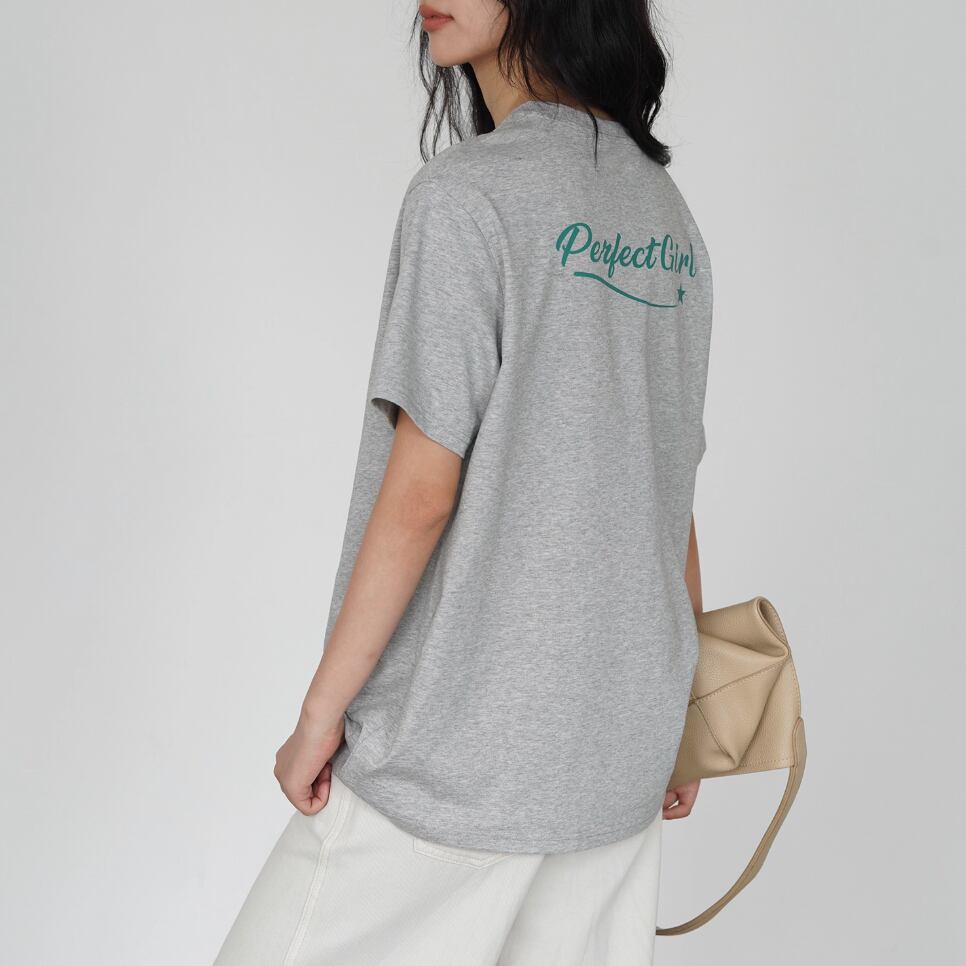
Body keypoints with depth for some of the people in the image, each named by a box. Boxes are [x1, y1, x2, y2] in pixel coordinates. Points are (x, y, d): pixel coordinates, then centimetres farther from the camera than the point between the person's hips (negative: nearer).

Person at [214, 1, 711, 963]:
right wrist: (677, 709, 19)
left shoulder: (468, 194, -12)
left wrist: (322, 708, -7)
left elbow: (421, 492, -15)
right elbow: (671, 492, 12)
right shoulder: (668, 218, 10)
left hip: (458, 748, -7)